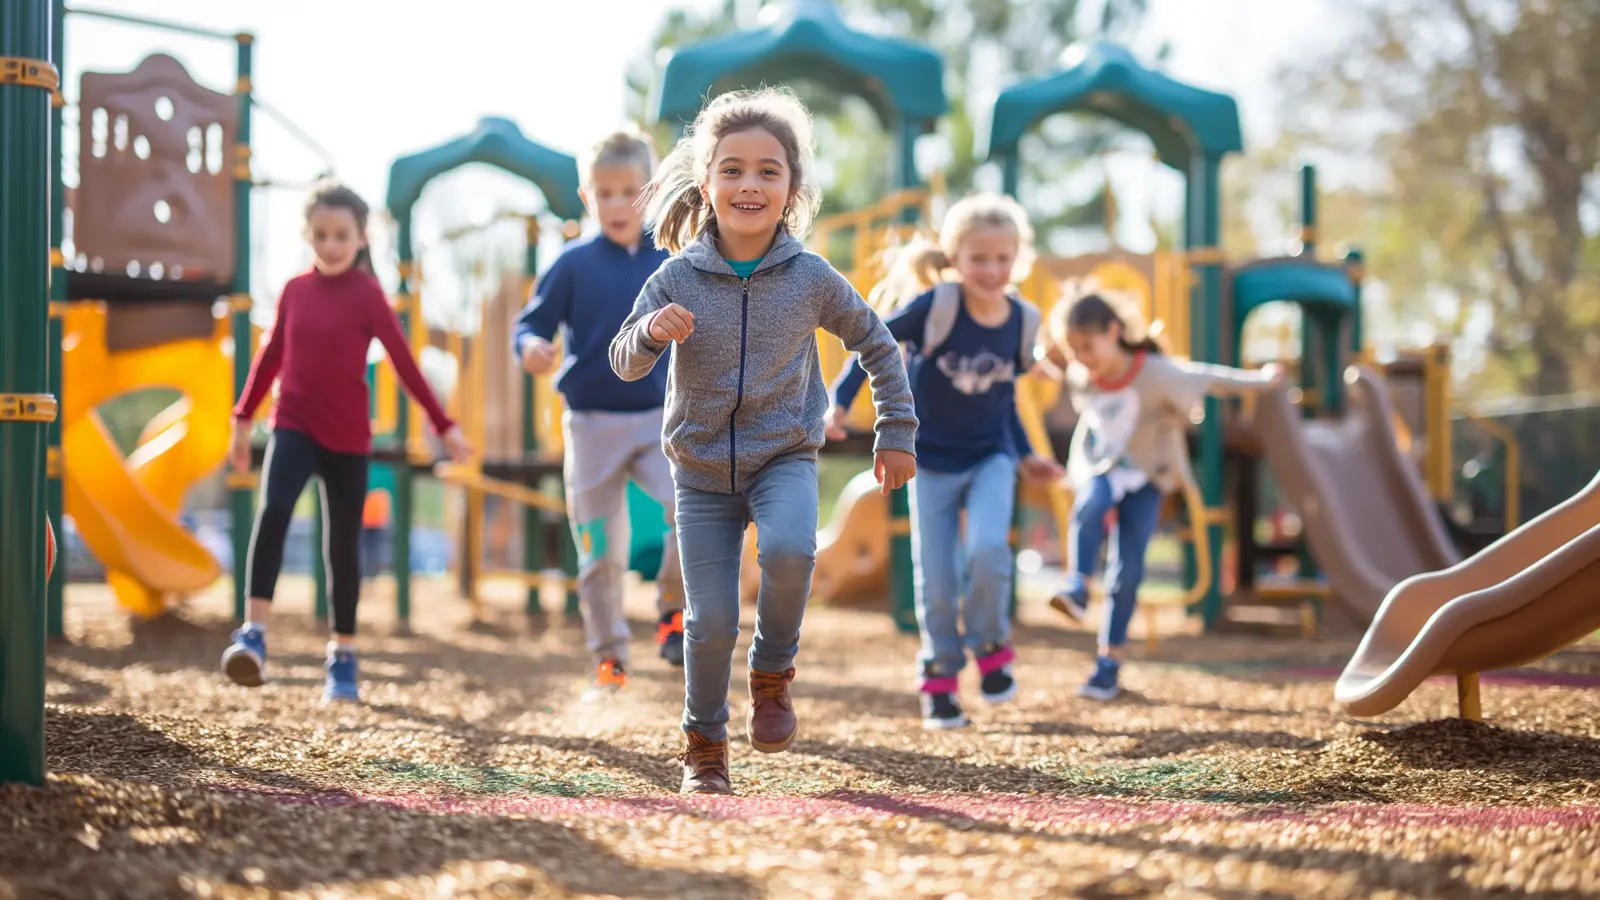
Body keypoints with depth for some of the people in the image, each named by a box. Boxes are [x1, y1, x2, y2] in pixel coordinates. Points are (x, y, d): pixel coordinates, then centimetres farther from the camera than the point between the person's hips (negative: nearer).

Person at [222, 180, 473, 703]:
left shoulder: (367, 295, -5)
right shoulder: (295, 290, 5)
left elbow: (404, 363, -4)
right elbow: (271, 356, 16)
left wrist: (444, 426, -5)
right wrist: (243, 419, 20)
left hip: (348, 437, -1)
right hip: (294, 426, 1)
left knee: (343, 544, 6)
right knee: (273, 512, -23)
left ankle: (343, 660, 19)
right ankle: (253, 636, -24)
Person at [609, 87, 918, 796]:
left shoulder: (812, 278, -7)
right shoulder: (678, 278, -8)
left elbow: (878, 346, 8)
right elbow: (624, 364, -1)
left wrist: (897, 434, 11)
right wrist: (652, 332, -23)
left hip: (785, 456, -1)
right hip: (701, 467, 1)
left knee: (789, 550, -32)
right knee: (711, 619, -2)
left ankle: (773, 674, -4)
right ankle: (704, 745, 22)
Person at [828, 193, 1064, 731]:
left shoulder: (1022, 322, -7)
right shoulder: (937, 307, -19)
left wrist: (1025, 456, 8)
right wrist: (839, 401, -15)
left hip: (990, 459, 1)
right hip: (931, 462, -1)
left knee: (987, 550, -23)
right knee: (936, 582, 0)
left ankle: (990, 648, 3)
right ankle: (940, 681, 21)